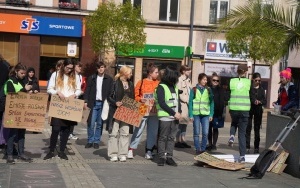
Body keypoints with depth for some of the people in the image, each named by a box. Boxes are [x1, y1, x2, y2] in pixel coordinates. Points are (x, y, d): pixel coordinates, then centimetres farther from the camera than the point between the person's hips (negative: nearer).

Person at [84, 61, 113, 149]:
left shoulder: (109, 79, 6)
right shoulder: (91, 78, 7)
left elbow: (111, 92, 4)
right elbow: (87, 90, 5)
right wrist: (86, 101, -5)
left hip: (103, 103, 0)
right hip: (93, 103, 0)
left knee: (99, 124, 4)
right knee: (91, 123, -2)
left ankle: (96, 141, 12)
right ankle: (90, 141, 8)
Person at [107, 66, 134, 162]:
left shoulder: (130, 84, 11)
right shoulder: (115, 83, -6)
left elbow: (133, 98, 16)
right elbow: (109, 96, -6)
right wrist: (115, 103, -20)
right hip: (116, 110, -5)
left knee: (125, 133, 3)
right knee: (114, 132, -2)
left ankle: (122, 154, 8)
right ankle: (113, 154, 4)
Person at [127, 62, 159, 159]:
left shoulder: (158, 83, 8)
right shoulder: (141, 82, 0)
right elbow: (135, 95, 0)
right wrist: (140, 99, -17)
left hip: (154, 111, 4)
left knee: (153, 132, 7)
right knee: (138, 130, -2)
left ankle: (149, 151, 17)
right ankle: (131, 150, 9)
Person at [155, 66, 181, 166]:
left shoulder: (174, 87, 15)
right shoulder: (161, 87, -7)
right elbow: (162, 103, -13)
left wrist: (179, 112, 2)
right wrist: (174, 113, -13)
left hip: (175, 117, 6)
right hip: (165, 117, -6)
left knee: (171, 138, 6)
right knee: (163, 137, -1)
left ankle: (169, 157, 10)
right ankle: (162, 157, 5)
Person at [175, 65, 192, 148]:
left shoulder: (188, 80, 16)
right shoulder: (180, 80, -10)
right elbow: (180, 93, -14)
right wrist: (188, 100, -10)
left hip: (188, 104, 8)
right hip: (182, 104, -8)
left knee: (185, 123, 9)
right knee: (180, 122, -6)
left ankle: (183, 141, 14)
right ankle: (177, 141, -1)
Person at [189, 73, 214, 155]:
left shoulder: (208, 90, 7)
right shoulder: (194, 90, 3)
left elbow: (211, 103, 7)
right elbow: (190, 102, 1)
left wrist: (211, 114, -1)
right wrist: (191, 115, -5)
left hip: (206, 114, 1)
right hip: (196, 114, -1)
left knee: (205, 133, -4)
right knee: (196, 133, 5)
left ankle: (203, 149, 9)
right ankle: (197, 149, 13)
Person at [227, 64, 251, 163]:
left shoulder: (231, 81, 0)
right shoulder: (249, 82, -2)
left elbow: (226, 96, 2)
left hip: (233, 109, 1)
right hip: (245, 110, -1)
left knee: (234, 123, 33)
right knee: (242, 133, 6)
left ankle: (232, 136, 3)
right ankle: (242, 156, 1)